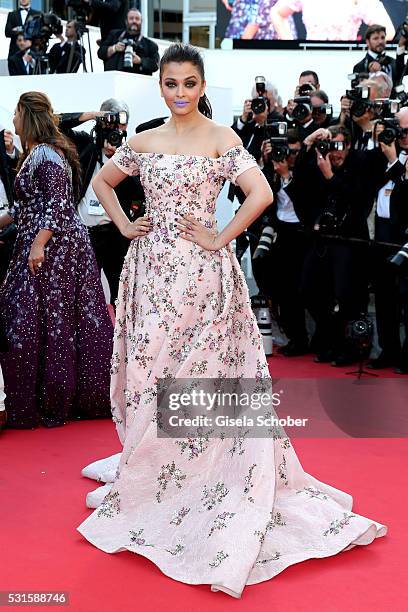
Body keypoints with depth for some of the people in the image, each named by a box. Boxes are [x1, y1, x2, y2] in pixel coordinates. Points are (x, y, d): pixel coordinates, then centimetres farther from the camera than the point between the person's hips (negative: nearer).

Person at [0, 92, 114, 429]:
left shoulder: (45, 154, -13)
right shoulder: (35, 153, 17)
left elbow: (57, 204, -21)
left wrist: (39, 244, -26)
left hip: (53, 246, -9)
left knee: (42, 317, -3)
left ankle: (49, 401, 7)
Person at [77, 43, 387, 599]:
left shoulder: (221, 137, -4)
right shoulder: (143, 142, 10)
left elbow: (260, 193, -15)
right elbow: (102, 181, 24)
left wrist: (219, 239, -13)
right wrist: (124, 225, 11)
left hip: (200, 271, -5)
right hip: (151, 268, 5)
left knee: (193, 374, 0)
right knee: (148, 374, 9)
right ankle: (145, 477, 24)